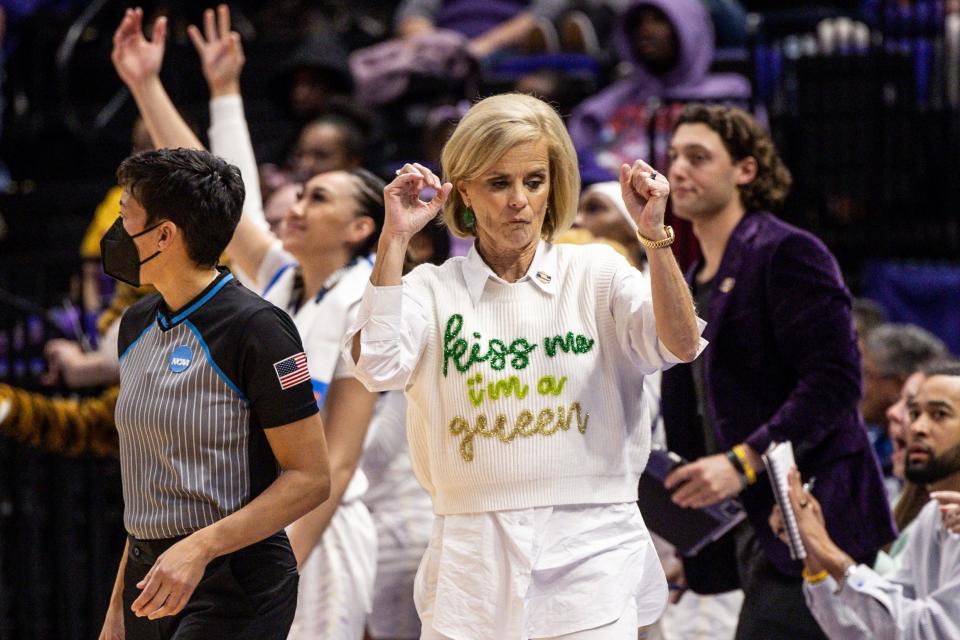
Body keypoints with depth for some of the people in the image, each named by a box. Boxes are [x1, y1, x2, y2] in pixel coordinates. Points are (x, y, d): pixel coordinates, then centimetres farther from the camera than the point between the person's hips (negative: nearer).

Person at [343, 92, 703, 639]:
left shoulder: (596, 274, 6)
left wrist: (654, 234, -21)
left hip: (589, 559, 0)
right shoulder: (434, 289, 5)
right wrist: (396, 239, -16)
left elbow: (681, 346, -10)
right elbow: (377, 366, -14)